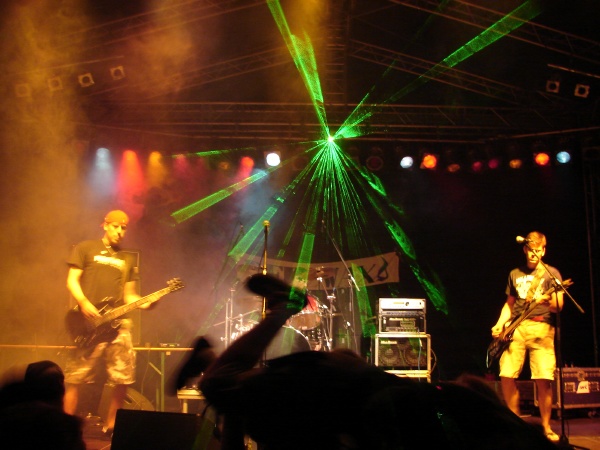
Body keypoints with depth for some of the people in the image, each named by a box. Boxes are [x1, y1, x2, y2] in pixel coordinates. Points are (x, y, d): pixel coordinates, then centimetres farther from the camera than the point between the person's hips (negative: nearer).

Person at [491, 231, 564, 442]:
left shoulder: (551, 273, 7)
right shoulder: (515, 274, 18)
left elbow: (559, 306, -2)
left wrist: (548, 301, -25)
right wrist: (499, 324, 8)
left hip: (542, 327, -3)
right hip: (515, 328, 3)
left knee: (544, 379, -12)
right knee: (506, 376, -7)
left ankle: (546, 427, 4)